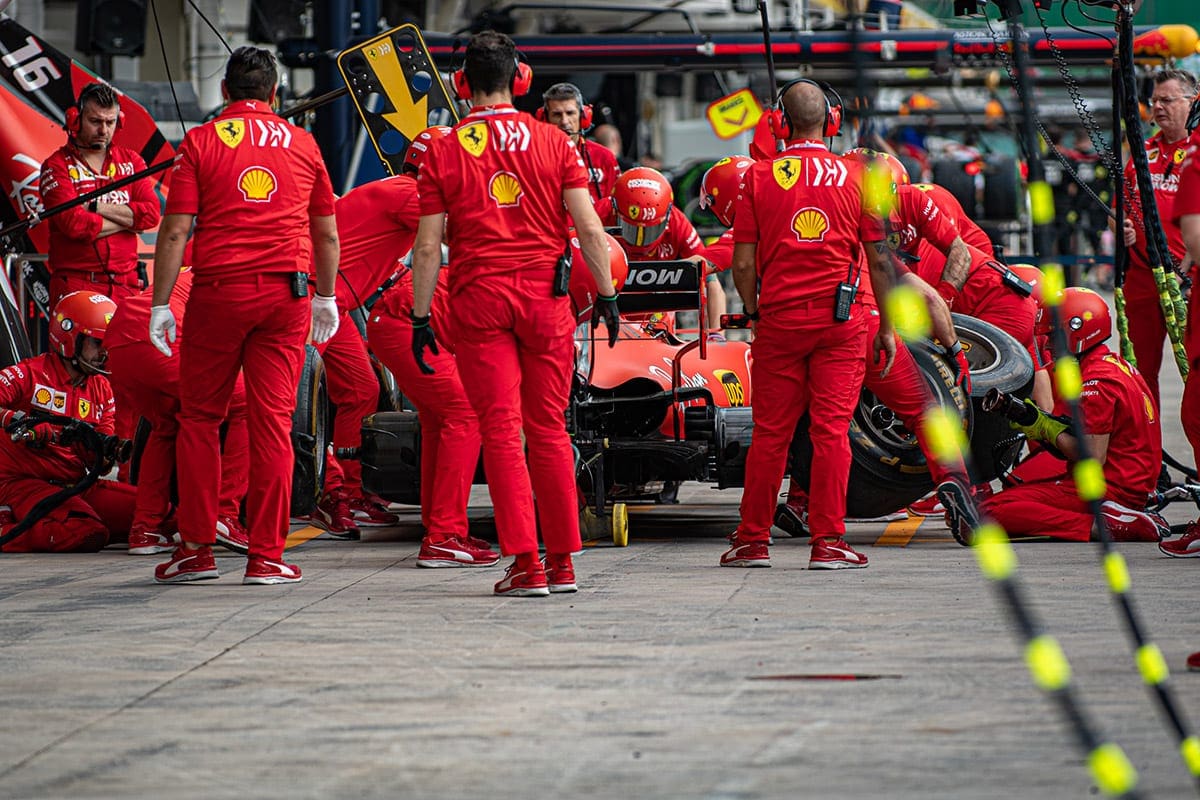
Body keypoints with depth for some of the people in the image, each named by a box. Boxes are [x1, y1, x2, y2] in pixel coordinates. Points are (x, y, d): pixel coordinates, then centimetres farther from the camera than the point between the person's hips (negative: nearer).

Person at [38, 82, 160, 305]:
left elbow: (151, 213, -1)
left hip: (126, 285, 3)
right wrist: (128, 220, -3)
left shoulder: (131, 161, 14)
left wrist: (96, 206, -7)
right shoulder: (58, 166, 1)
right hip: (76, 285, -3)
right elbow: (74, 223, -13)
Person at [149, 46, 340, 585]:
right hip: (285, 295, 2)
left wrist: (160, 304, 0)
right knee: (272, 422, 2)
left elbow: (175, 231, -3)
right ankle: (266, 556, 1)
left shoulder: (201, 142, 2)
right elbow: (327, 235, 17)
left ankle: (196, 549, 8)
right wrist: (326, 298, 28)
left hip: (218, 290, -2)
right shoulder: (302, 145, 11)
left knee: (199, 419, 9)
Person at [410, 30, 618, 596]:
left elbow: (428, 247, -2)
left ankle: (526, 565, -5)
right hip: (545, 295, 1)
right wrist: (606, 295, 8)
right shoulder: (553, 143, 3)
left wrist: (421, 318, 3)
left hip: (478, 297, -1)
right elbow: (589, 229, -1)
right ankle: (562, 563, 11)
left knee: (501, 431, 0)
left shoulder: (443, 152, 0)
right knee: (548, 428, 10)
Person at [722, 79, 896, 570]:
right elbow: (879, 259, 2)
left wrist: (754, 312, 14)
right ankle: (828, 541, 0)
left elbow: (744, 264, -1)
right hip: (839, 318, 0)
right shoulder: (856, 178, 1)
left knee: (770, 433, 7)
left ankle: (753, 540, 13)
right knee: (831, 429, 1)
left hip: (778, 316, 0)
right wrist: (887, 326, 10)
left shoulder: (759, 177, 0)